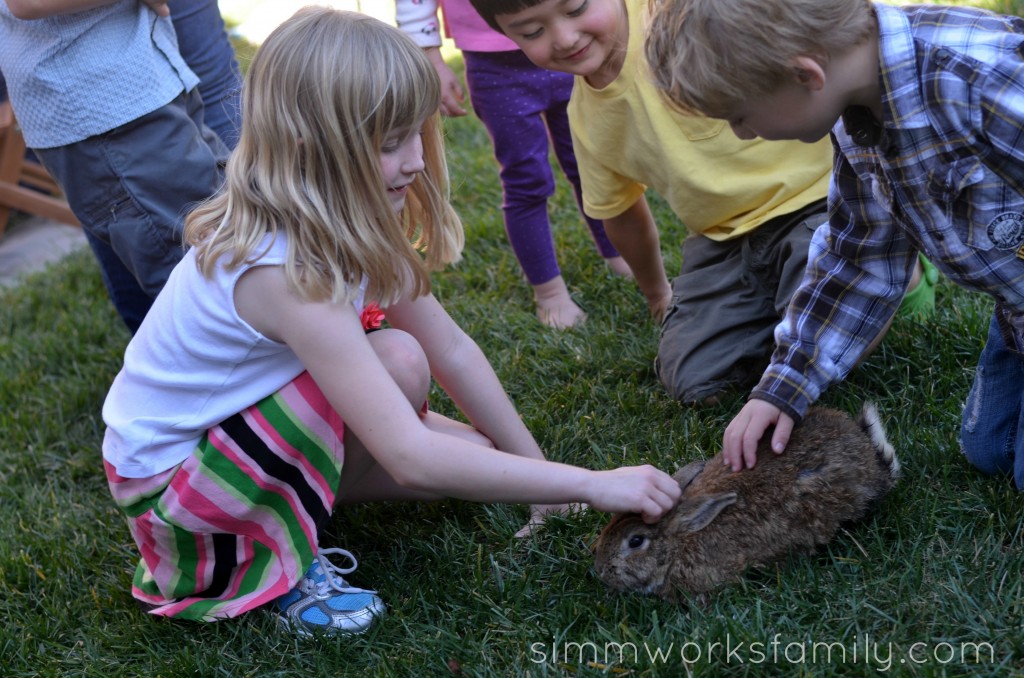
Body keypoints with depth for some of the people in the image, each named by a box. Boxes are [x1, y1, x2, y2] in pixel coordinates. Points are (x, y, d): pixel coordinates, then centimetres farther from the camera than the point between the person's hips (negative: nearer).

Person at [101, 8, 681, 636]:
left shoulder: (347, 225, -11)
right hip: (166, 480, -7)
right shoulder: (283, 272, -35)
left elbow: (452, 349, -4)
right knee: (398, 360, -28)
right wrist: (590, 484, -32)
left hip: (242, 422, 7)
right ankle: (269, 561, -9)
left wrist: (535, 467, -5)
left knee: (479, 457, -2)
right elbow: (412, 460, -38)